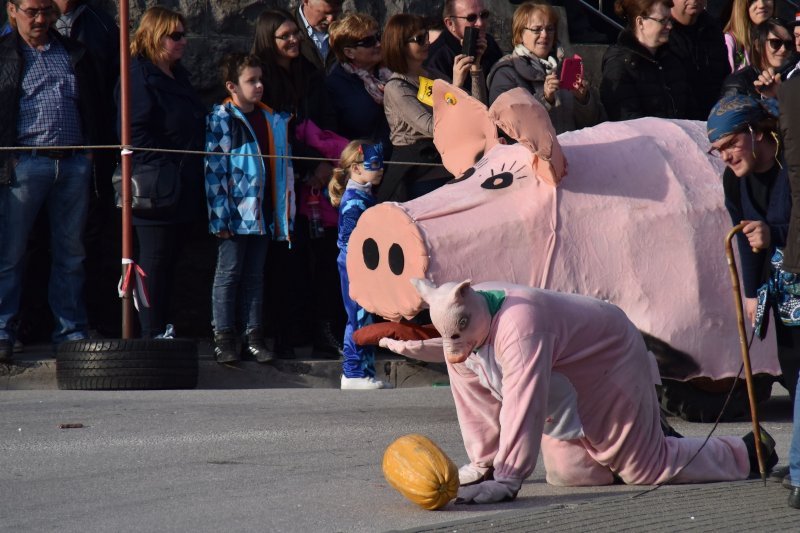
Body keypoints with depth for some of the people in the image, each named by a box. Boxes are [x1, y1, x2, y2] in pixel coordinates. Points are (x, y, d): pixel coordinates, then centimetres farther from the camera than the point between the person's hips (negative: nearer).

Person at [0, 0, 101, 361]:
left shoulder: (75, 53, 15)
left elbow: (92, 104, 19)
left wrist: (89, 149, 8)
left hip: (74, 164, 4)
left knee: (71, 254, 8)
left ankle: (72, 333, 14)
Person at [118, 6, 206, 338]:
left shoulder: (178, 74, 19)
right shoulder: (139, 75, -9)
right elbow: (136, 131, -17)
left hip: (183, 192, 9)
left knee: (169, 259, 11)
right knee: (155, 261, -5)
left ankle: (160, 334, 16)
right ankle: (152, 336, -1)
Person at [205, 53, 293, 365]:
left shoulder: (272, 120, 11)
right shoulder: (220, 119, -7)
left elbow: (282, 162, 21)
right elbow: (213, 169, -11)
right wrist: (220, 215, -16)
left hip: (261, 211, 6)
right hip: (234, 211, -6)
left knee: (255, 274, 10)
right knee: (229, 273, 0)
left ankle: (254, 336, 14)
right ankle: (223, 338, 5)